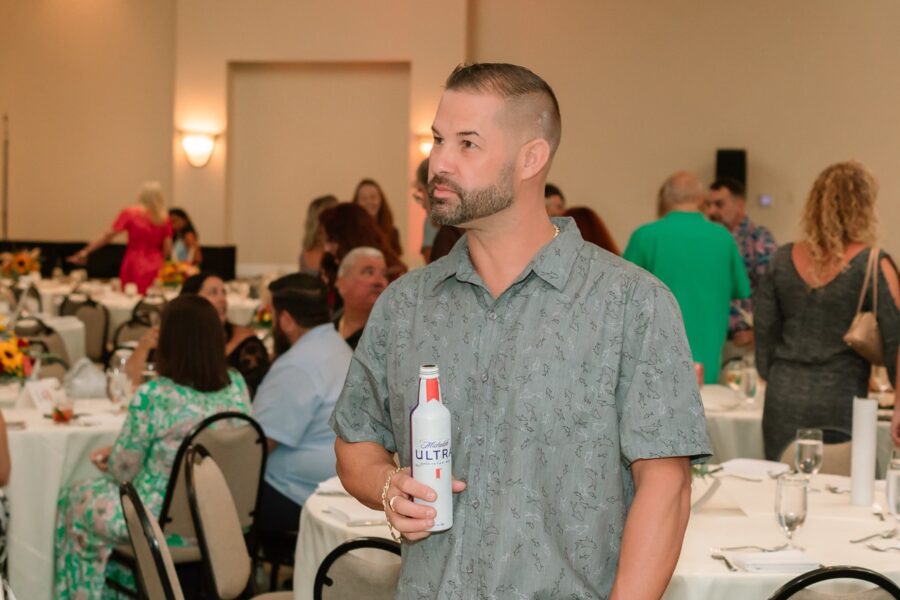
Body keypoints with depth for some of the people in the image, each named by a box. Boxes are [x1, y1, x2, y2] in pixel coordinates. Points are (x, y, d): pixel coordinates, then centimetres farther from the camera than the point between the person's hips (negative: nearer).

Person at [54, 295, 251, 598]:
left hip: (161, 523, -6)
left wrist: (110, 457, 14)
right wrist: (116, 455, 15)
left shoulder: (152, 397, -24)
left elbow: (123, 471, -11)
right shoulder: (236, 385, -6)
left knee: (74, 499, 23)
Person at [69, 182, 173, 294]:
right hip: (154, 268, 2)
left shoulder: (130, 213, -4)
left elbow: (108, 235, -6)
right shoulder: (164, 218, 0)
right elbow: (167, 248, 1)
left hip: (134, 265, -2)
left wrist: (85, 251, 0)